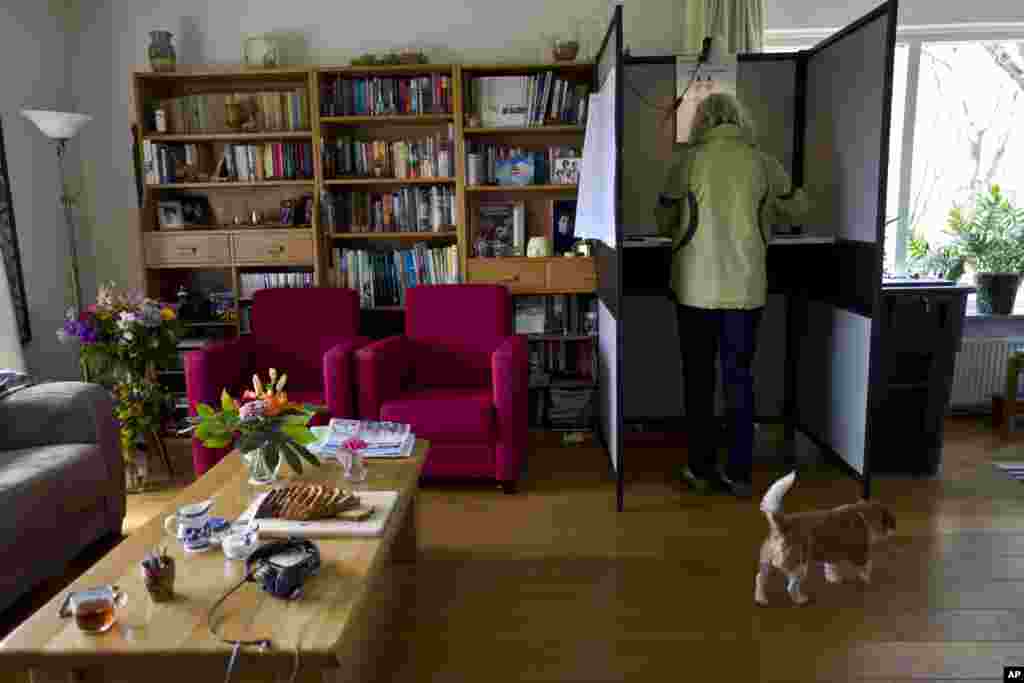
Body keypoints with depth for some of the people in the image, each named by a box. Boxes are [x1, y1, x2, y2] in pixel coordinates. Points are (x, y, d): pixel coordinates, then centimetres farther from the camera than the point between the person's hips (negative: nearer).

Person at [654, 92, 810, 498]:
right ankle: (739, 474, 17)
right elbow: (799, 210, 17)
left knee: (699, 378, 10)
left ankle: (701, 469, 18)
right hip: (746, 288, 2)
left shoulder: (688, 160, -4)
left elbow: (664, 223, 4)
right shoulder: (763, 163, 3)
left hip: (697, 288, -2)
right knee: (739, 377, 11)